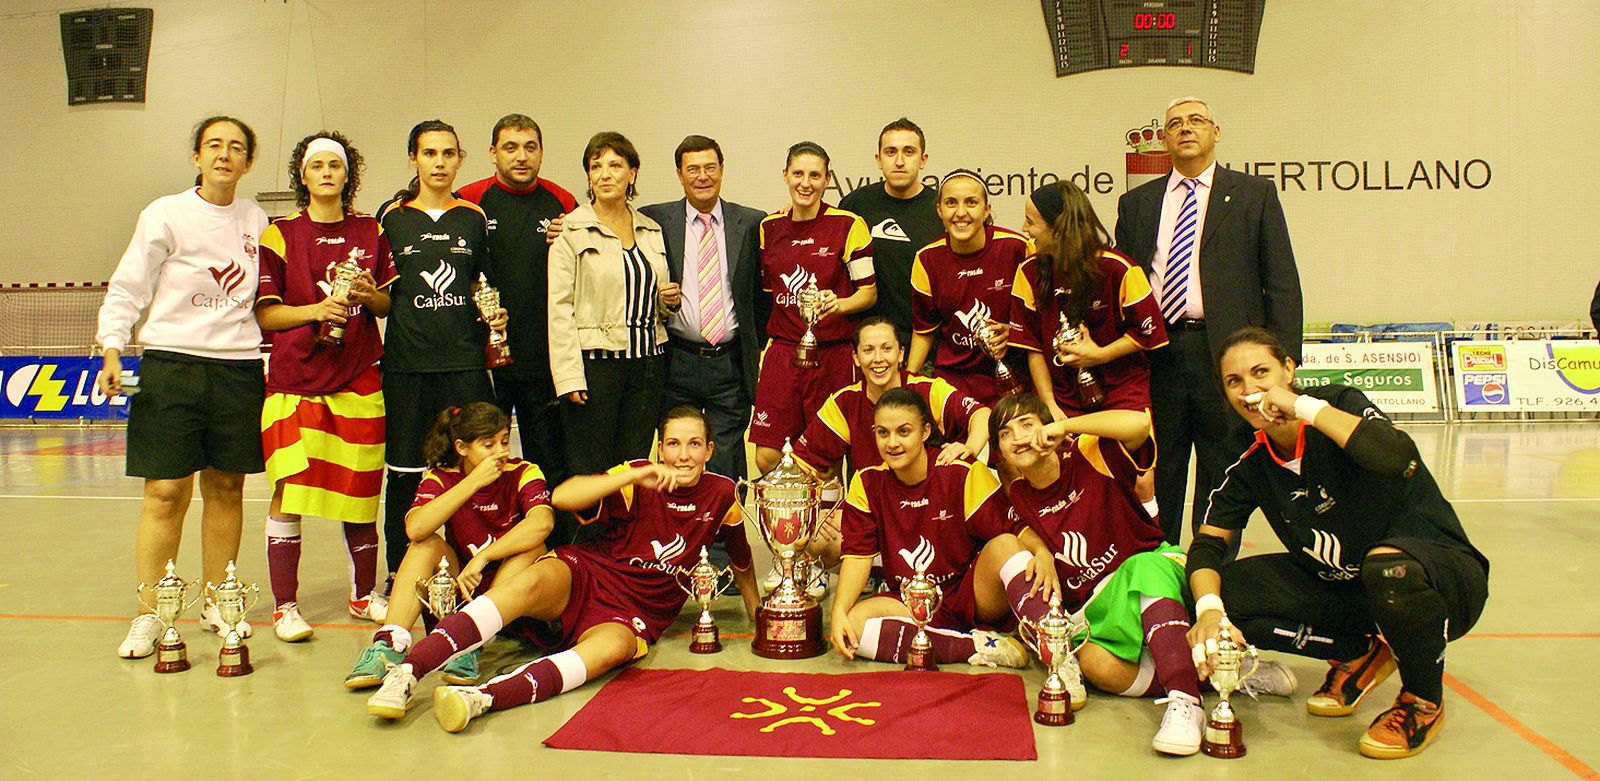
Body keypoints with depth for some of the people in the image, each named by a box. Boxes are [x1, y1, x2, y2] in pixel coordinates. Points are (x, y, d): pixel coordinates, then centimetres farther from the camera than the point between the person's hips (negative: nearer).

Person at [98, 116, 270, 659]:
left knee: (227, 488, 8)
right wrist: (112, 350, -11)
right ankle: (147, 617, 4)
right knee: (166, 492, -4)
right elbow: (127, 288, 0)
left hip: (239, 367, 3)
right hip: (171, 363, -3)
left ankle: (217, 604, 19)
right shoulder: (166, 214, 0)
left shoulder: (256, 220, 10)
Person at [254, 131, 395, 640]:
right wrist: (316, 310, -16)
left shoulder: (372, 233, 11)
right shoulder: (280, 236, 4)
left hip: (360, 379, 2)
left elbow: (389, 305, 14)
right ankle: (284, 607, 6)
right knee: (289, 491, -5)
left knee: (360, 491, 6)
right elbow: (264, 313, 0)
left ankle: (364, 596, 21)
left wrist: (370, 296, -7)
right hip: (295, 379, -2)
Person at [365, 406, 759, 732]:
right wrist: (638, 475, -27)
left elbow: (741, 559, 22)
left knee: (611, 648, -37)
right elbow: (563, 496, -20)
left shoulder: (722, 495, 3)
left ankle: (481, 697, -56)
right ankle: (406, 672, -42)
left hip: (631, 614, 0)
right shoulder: (637, 476, -3)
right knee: (530, 582, -35)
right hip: (584, 573, 0)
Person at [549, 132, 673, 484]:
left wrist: (669, 300, 1)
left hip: (647, 361, 4)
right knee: (588, 471, -1)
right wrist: (569, 376, -14)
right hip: (595, 361, -4)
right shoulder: (571, 231, -2)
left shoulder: (652, 231, 13)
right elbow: (559, 309, -7)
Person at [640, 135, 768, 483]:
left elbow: (765, 290, 11)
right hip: (677, 361, 0)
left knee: (726, 465, 2)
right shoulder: (654, 220, 2)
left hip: (732, 363, 0)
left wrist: (754, 343, 8)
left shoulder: (751, 223, 6)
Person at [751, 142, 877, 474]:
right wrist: (758, 347, 13)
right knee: (766, 458, -1)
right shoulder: (769, 227, 9)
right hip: (782, 351, 3)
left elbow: (869, 292, -1)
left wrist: (839, 304, -21)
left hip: (833, 354, -3)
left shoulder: (848, 225, -3)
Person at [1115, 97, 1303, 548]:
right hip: (1156, 355, 2)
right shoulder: (1136, 203, 15)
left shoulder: (1254, 194, 8)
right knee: (1156, 481, 7)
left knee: (1221, 484, 6)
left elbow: (1282, 284, 3)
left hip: (1226, 356, -2)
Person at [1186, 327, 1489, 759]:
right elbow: (1206, 544, -4)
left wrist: (1304, 406, -30)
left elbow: (1400, 457, -37)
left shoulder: (1340, 402, -17)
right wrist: (1208, 608, -25)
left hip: (1443, 572, -5)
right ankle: (1358, 654, 10)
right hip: (1341, 590, 6)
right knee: (1224, 594, -12)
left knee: (1387, 564, -41)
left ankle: (1424, 700, -9)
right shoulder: (1251, 467, -1)